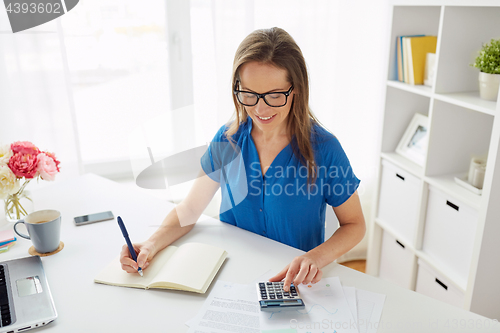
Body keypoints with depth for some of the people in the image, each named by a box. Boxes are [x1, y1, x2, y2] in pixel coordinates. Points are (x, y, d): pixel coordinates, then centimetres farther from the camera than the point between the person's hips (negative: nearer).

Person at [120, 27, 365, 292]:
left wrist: (314, 258, -23)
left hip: (294, 282, 1)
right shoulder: (227, 139, -3)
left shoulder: (323, 148, -13)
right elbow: (190, 209, 1)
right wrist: (152, 245, -17)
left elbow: (354, 224, -4)